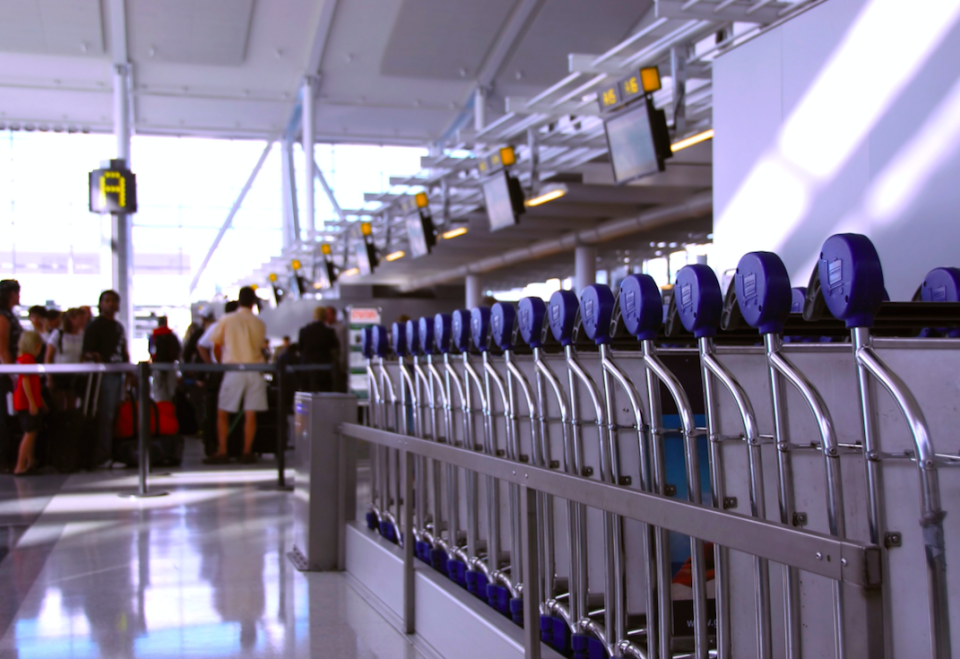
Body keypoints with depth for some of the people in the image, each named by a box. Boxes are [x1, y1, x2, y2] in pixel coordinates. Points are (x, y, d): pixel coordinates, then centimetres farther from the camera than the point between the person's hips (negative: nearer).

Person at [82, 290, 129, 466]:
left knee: (118, 413, 8)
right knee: (105, 415, -8)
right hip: (104, 375, -7)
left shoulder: (119, 327, 20)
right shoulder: (95, 325, -2)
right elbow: (87, 352, -9)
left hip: (118, 374, 7)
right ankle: (103, 454, -6)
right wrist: (94, 357, -30)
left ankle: (116, 452, 14)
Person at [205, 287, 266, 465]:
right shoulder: (259, 324, 4)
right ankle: (247, 452, 5)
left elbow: (217, 348, 7)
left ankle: (222, 452, 3)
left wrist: (222, 364, 23)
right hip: (254, 370, 2)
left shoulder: (226, 320, 0)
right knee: (250, 414, 4)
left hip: (233, 369, -2)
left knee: (222, 412, 7)